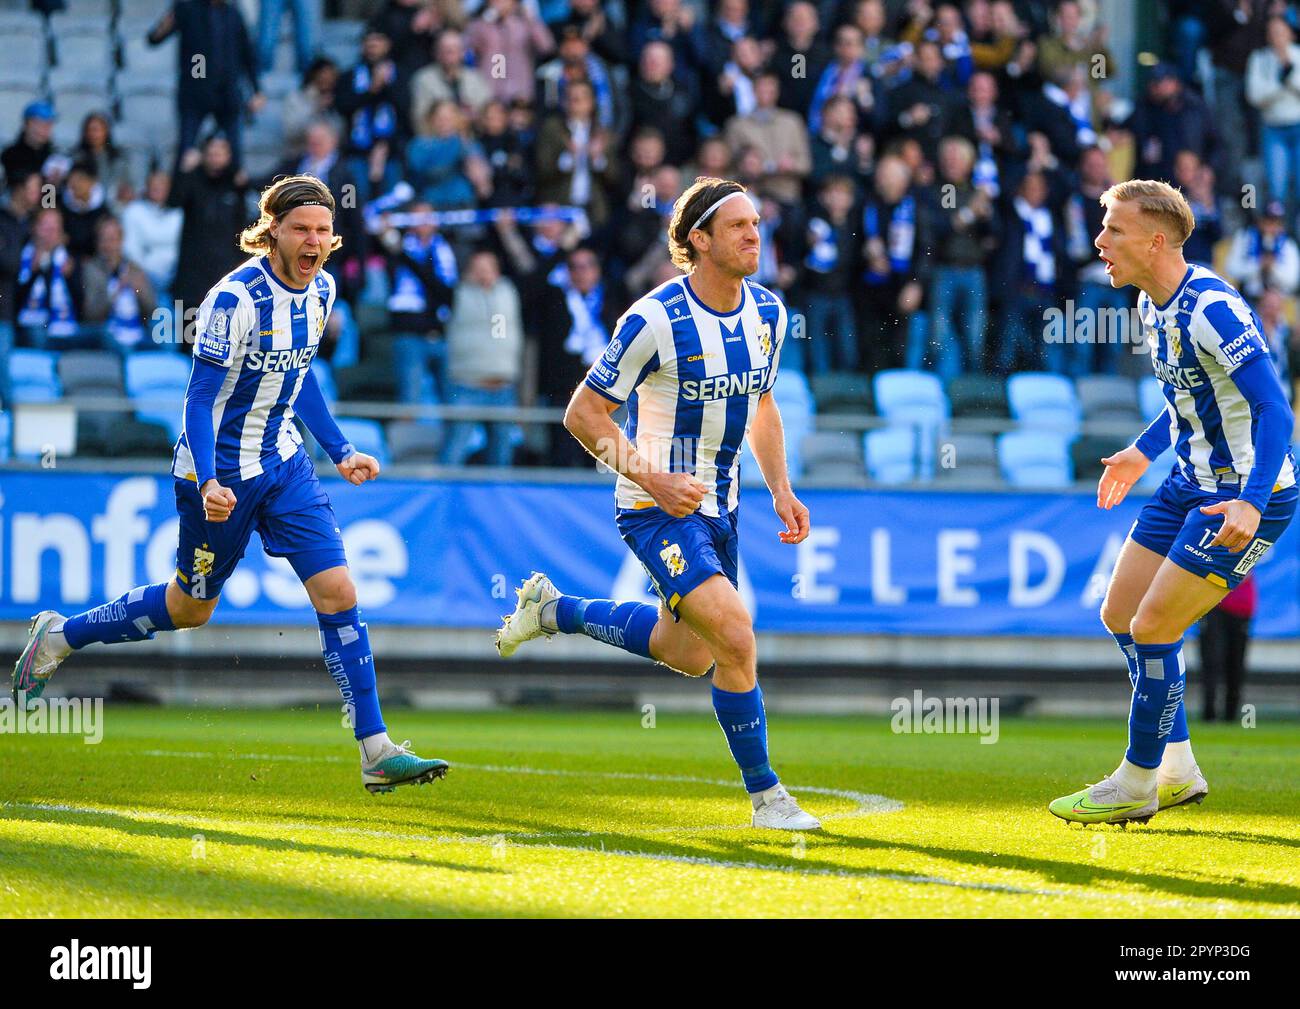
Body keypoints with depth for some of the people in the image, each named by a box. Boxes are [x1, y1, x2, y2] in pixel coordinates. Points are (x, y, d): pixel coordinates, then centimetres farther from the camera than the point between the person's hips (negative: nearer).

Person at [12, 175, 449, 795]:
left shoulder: (319, 291, 2)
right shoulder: (235, 297, -21)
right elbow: (200, 399, -20)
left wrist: (339, 451, 18)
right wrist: (207, 481, -31)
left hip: (284, 464, 6)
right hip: (222, 471, -6)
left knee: (336, 591, -7)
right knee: (190, 607, 10)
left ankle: (377, 752, -7)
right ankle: (60, 636, 34)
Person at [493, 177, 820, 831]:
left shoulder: (767, 312, 1)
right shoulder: (655, 319, -20)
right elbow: (583, 414, -14)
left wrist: (781, 491, 6)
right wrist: (654, 480, -23)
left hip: (719, 506, 8)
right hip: (657, 508, -8)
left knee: (689, 654, 19)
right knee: (737, 640, -19)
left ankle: (552, 610, 38)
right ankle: (765, 797, -6)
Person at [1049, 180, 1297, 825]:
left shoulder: (1212, 308, -24)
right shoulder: (1152, 305, 5)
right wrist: (1143, 451, 26)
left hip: (1247, 499, -10)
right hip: (1190, 484, 10)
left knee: (1152, 628, -11)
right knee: (1121, 615, 10)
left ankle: (1136, 786, 4)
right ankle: (1176, 771, 20)